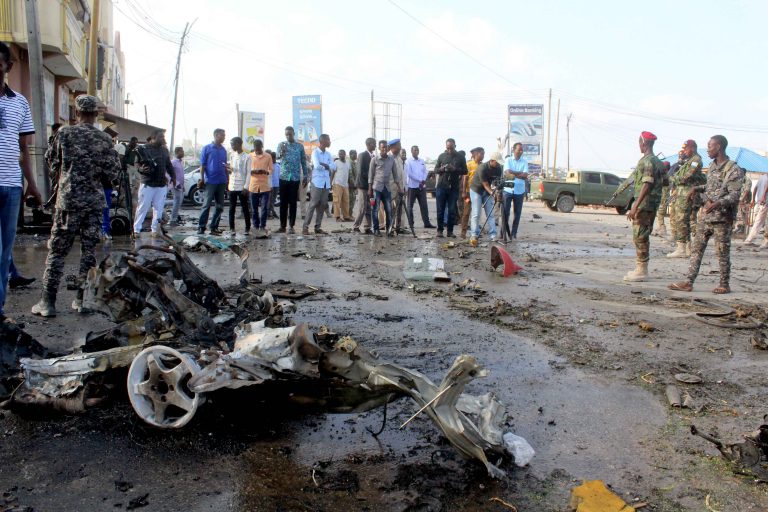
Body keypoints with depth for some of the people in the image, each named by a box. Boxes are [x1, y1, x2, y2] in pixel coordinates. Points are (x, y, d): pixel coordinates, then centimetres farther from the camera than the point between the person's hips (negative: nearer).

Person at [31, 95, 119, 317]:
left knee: (57, 250, 4)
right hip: (94, 202, 1)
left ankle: (47, 302, 4)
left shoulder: (65, 134, -2)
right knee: (89, 250, 9)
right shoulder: (104, 139, 0)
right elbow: (113, 173, 1)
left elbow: (53, 164, 7)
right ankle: (83, 299, 13)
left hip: (68, 200, -1)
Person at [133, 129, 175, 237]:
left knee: (159, 208, 6)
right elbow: (137, 164, -5)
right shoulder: (144, 149, -5)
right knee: (143, 208, -2)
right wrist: (141, 169, -25)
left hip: (162, 185, 5)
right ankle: (136, 230, 4)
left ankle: (155, 230, 13)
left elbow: (169, 165, 21)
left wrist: (173, 176, 13)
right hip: (147, 184, -5)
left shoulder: (164, 150, 12)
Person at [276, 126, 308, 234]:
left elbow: (303, 162, 10)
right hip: (284, 177, 0)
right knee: (283, 202, 4)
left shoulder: (300, 146, 5)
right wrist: (281, 153, -38)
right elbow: (277, 156, -15)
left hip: (295, 178, 0)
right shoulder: (281, 145, 3)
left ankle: (291, 226, 6)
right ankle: (282, 226, 11)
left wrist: (305, 176, 6)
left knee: (293, 202, 2)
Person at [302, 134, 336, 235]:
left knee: (322, 205, 5)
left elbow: (334, 167, 3)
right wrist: (327, 166, -2)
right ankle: (305, 227, -5)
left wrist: (324, 164, -12)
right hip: (317, 182, -6)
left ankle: (318, 227, 11)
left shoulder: (328, 154, 14)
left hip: (326, 183, 6)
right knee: (313, 204, -8)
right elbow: (317, 166, -18)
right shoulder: (315, 152, -5)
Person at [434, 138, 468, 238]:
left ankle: (450, 230, 9)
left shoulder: (460, 157, 7)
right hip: (441, 186, 0)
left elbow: (465, 171, 4)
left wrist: (455, 169, -14)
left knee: (452, 210, 1)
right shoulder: (442, 156, 9)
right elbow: (435, 170, 10)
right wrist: (442, 168, -12)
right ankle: (440, 230, 9)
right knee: (440, 210, 2)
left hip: (454, 188, 0)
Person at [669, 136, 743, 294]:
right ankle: (688, 282, 6)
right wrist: (698, 188, 13)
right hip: (707, 215, 8)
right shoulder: (712, 166, 14)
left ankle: (725, 285, 13)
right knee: (696, 248, 4)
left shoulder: (733, 169, -11)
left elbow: (734, 195, -18)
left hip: (722, 218, -8)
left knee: (722, 252, 1)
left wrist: (717, 203, -33)